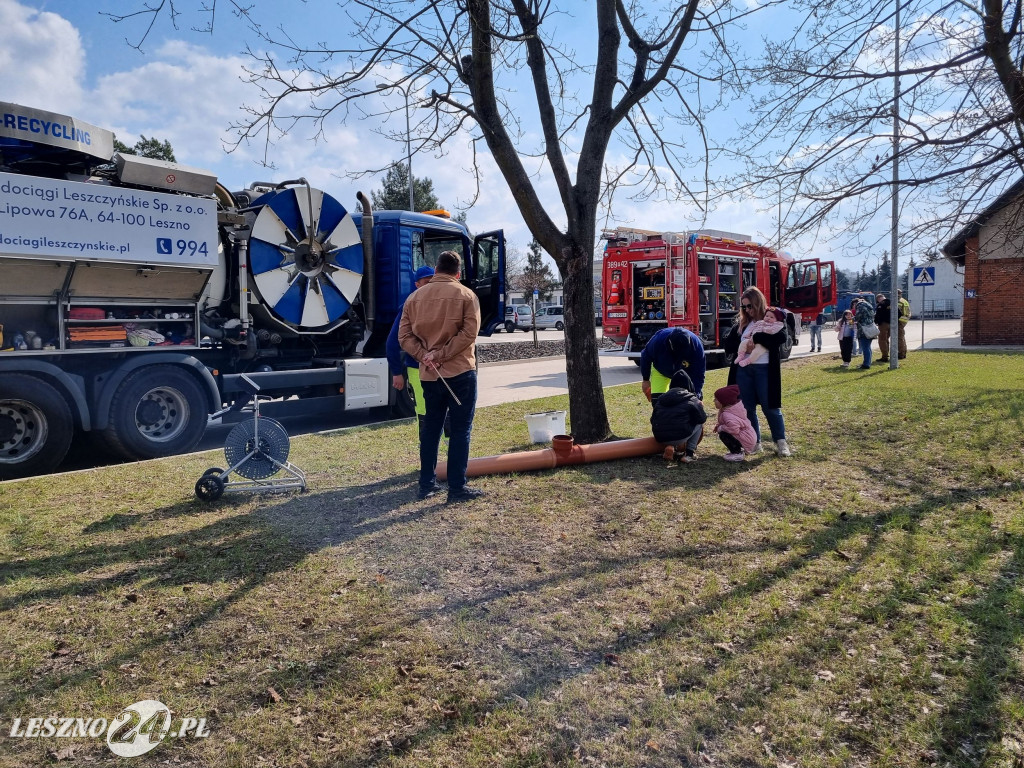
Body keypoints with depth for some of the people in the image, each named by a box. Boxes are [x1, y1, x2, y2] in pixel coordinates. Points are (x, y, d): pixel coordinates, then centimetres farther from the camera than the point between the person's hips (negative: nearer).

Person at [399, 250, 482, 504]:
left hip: (428, 375, 4)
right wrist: (441, 355, -13)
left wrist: (424, 356, -8)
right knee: (460, 430, 1)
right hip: (460, 372, -4)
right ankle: (457, 488, 3)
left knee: (430, 428, 14)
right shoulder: (466, 295, -3)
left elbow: (404, 336, 1)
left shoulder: (415, 297, 9)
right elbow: (469, 333, -15)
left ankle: (426, 484, 20)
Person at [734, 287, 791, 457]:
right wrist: (739, 348, -1)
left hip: (764, 369, -5)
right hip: (743, 369, 6)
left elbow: (782, 336, -20)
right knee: (747, 408, 8)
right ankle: (755, 443, 19)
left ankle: (781, 442, 15)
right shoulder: (744, 322, 13)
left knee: (770, 407, 0)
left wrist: (756, 337, -20)